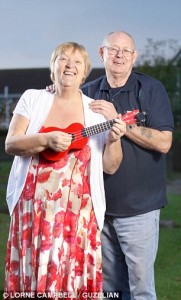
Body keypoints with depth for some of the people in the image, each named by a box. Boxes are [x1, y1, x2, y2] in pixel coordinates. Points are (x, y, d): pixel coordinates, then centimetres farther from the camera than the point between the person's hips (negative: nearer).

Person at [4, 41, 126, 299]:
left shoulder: (97, 111, 4)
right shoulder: (33, 98, 4)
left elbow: (110, 167, 4)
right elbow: (11, 144, -3)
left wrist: (113, 140, -15)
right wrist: (47, 139, -18)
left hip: (78, 210, 0)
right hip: (34, 206, 0)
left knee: (74, 274, 3)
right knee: (33, 271, 6)